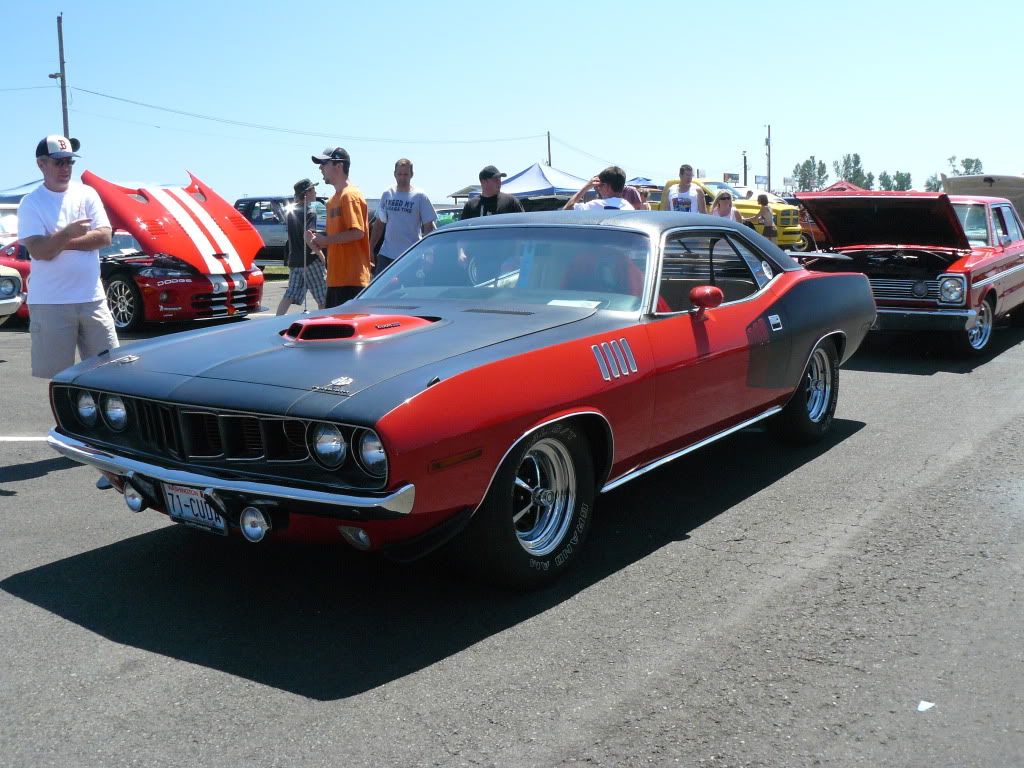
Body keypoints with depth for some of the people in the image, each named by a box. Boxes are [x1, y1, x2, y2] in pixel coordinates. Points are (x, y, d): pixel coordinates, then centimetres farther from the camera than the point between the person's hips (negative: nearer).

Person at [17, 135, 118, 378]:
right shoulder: (31, 203, -1)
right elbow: (39, 251, -12)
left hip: (92, 298, 3)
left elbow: (104, 237, -2)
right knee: (57, 375, 2)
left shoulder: (87, 194, 8)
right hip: (50, 303, -3)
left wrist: (60, 241, -8)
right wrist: (66, 234, -27)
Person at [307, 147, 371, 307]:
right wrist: (319, 241, 5)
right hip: (336, 278, 10)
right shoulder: (333, 200, 19)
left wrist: (325, 239, -14)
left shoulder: (350, 195, -11)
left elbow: (357, 233, -20)